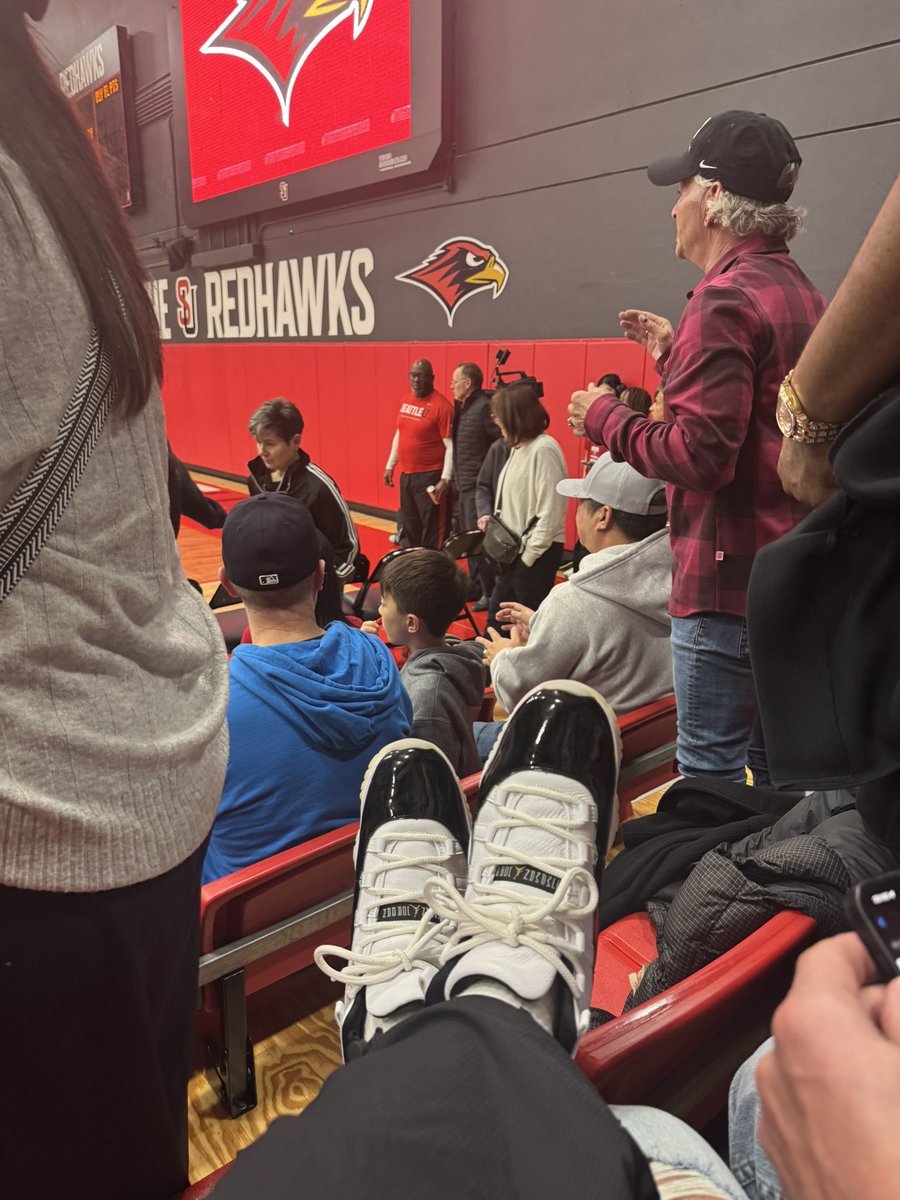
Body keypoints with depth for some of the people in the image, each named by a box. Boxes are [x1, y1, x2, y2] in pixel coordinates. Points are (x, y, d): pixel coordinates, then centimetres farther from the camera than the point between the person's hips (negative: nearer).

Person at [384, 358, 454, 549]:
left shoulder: (441, 405, -14)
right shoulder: (405, 401, 9)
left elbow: (450, 446, -15)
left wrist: (445, 480, -20)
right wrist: (390, 465, 18)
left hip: (430, 477, -8)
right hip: (406, 475, 8)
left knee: (432, 531, -1)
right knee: (409, 529, 18)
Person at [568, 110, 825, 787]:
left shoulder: (725, 299, -14)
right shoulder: (803, 294, 16)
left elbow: (701, 452, -22)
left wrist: (604, 419, -7)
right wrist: (676, 355, 20)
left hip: (729, 579, -10)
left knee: (711, 774, 2)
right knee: (775, 769, 20)